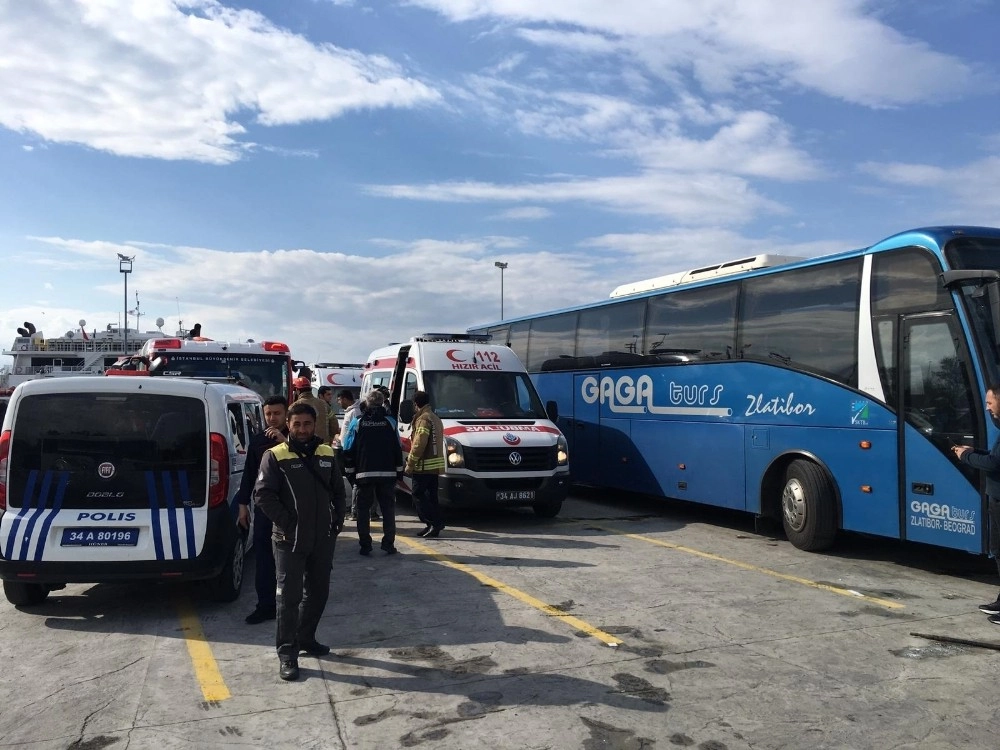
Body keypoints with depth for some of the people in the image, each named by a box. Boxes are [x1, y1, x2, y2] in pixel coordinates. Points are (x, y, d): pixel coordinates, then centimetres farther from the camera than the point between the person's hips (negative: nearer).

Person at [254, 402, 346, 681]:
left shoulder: (327, 454, 8)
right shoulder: (275, 456, -6)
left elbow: (338, 491, 16)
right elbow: (263, 495, -12)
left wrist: (337, 520, 6)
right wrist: (286, 524, -15)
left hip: (323, 539, 5)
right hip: (290, 540, -5)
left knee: (318, 592, 15)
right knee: (289, 596, -2)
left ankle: (306, 638, 33)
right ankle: (287, 653, 6)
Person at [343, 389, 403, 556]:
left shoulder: (357, 422, 0)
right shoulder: (390, 422, 2)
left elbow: (348, 450, 0)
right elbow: (397, 449, 3)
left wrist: (350, 471, 7)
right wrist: (399, 471, 11)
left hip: (364, 473, -1)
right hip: (387, 473, 1)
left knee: (363, 509, 7)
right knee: (388, 508, 7)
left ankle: (365, 545, 5)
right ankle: (389, 544, 4)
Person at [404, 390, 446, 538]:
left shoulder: (423, 419, -13)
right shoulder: (435, 418, 19)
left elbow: (419, 444, -20)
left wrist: (410, 464, -13)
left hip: (424, 466, -9)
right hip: (435, 465, 9)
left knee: (418, 495, -4)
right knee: (430, 496, 11)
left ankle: (435, 522, -10)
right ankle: (433, 525, 11)